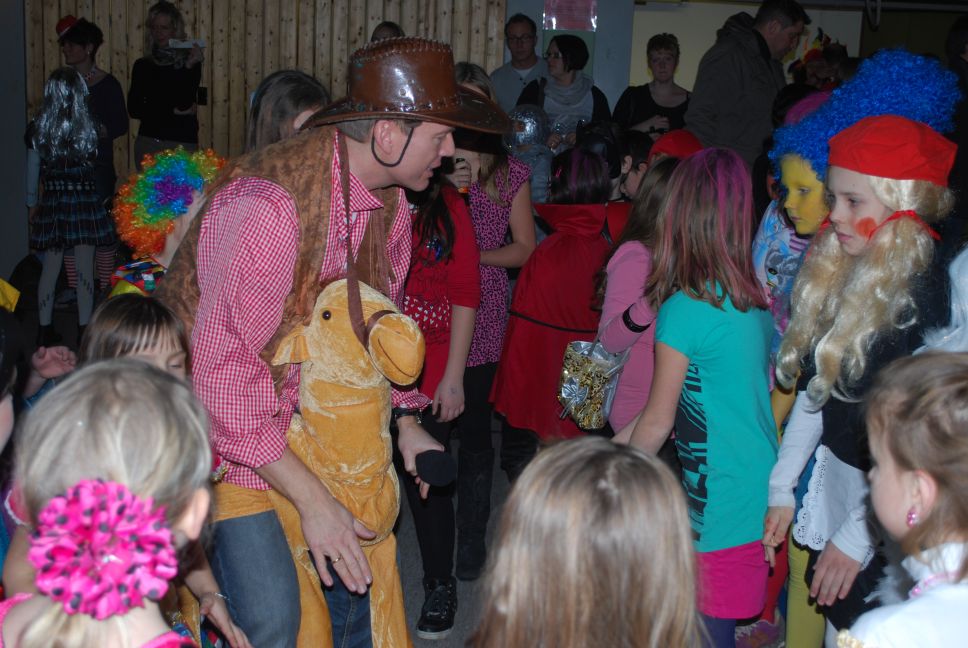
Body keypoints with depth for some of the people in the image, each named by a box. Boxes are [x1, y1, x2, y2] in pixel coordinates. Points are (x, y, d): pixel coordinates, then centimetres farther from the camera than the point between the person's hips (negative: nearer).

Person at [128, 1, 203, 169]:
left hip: (182, 143, -2)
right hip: (148, 142, 2)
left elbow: (185, 103, -9)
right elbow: (133, 109, 4)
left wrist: (190, 67, -19)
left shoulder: (189, 62, 3)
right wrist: (172, 111, -4)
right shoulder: (142, 65, 10)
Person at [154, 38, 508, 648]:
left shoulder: (390, 199, -4)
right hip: (226, 421, -7)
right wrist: (312, 500, -28)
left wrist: (406, 422, 3)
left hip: (316, 414, 7)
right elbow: (223, 369, -31)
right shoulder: (269, 206, -31)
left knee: (357, 576, 9)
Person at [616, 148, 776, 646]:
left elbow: (658, 423, -8)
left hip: (718, 507, -8)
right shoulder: (752, 302, 5)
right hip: (760, 489, 8)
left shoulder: (684, 310, -17)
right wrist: (619, 443, 19)